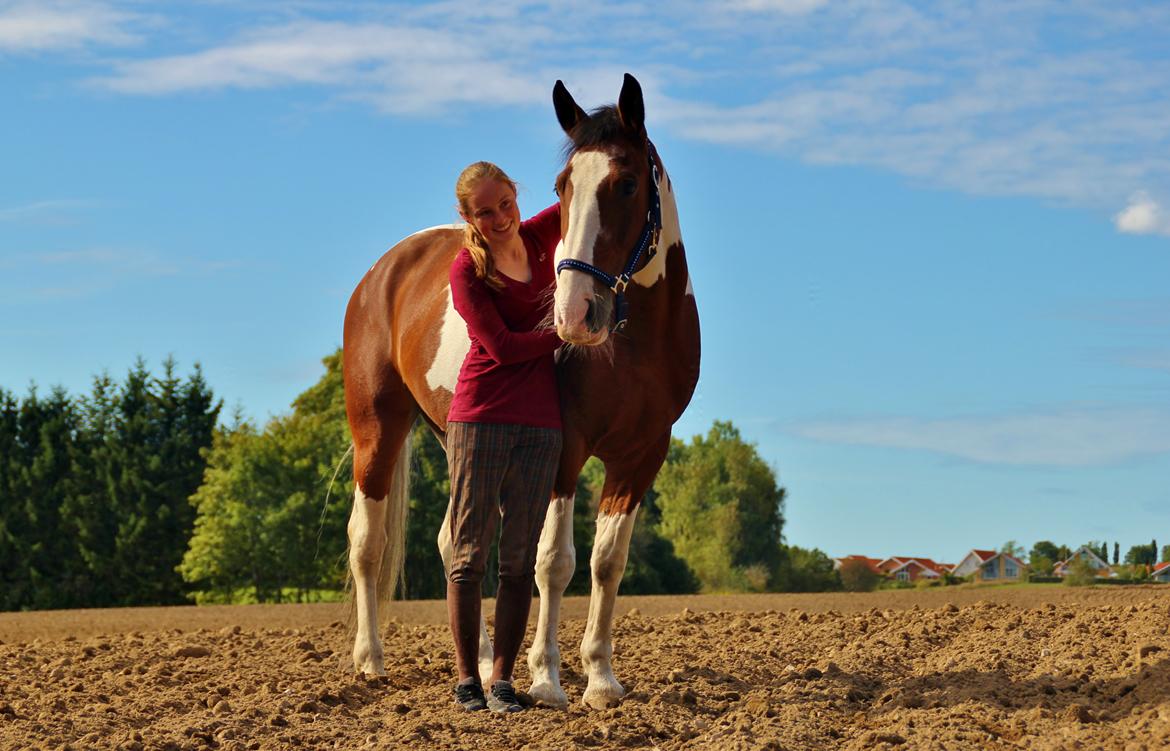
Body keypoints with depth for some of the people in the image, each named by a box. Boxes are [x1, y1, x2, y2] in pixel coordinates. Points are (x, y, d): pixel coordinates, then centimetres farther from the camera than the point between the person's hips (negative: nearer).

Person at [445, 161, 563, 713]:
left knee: (520, 560, 4)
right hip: (481, 419, -4)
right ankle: (466, 678, 8)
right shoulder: (467, 270, -7)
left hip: (540, 422, 4)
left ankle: (502, 680, 7)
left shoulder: (539, 237, 7)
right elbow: (502, 346, -12)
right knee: (470, 554, 1)